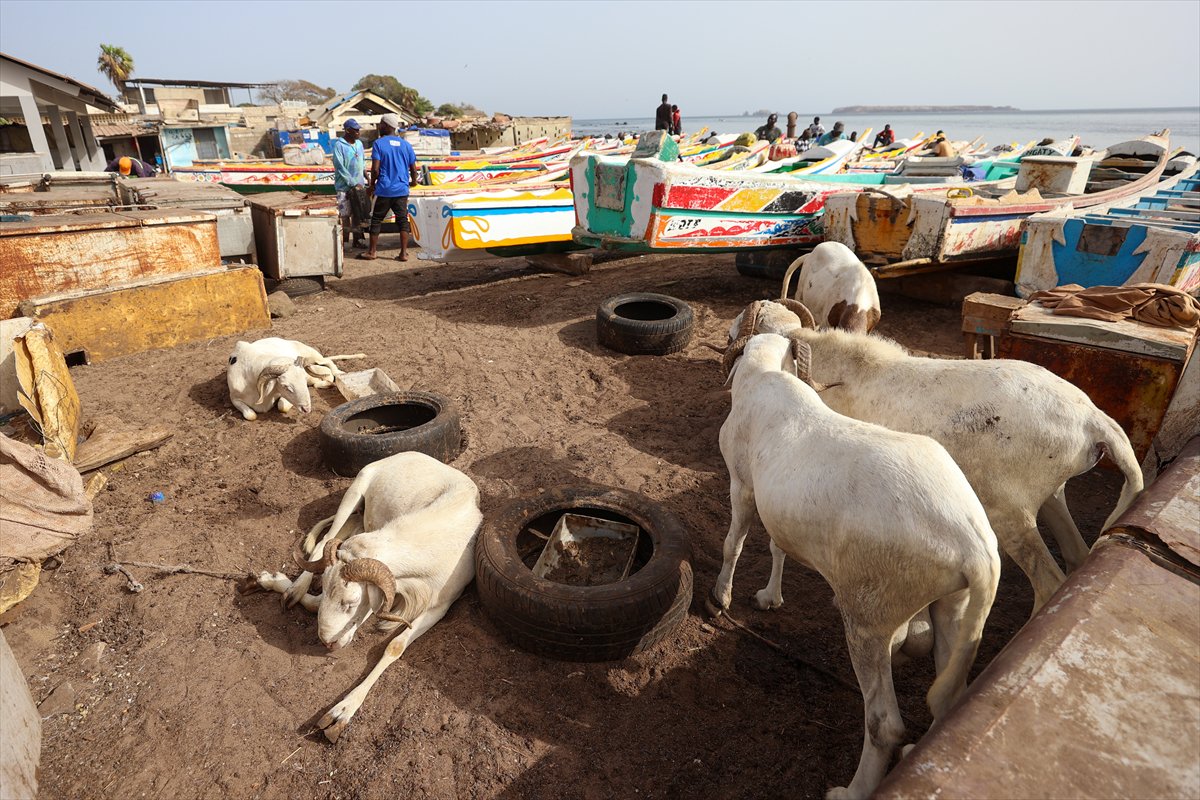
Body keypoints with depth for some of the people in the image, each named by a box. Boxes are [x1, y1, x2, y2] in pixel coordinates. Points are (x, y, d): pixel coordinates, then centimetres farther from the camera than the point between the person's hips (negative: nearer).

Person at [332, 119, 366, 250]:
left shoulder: (359, 144, 11)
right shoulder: (339, 145, -9)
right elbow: (339, 168, -14)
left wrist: (366, 177, 12)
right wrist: (353, 183, -17)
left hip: (358, 186, 6)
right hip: (344, 186, -6)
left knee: (358, 214, 9)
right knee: (345, 215, -3)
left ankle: (358, 240, 17)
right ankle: (344, 242, 3)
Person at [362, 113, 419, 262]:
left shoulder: (379, 143, -6)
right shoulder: (405, 144, 6)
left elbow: (375, 169, -13)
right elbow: (413, 169, 9)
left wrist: (372, 184, 3)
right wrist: (413, 181, 28)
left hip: (384, 190, -3)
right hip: (402, 190, 3)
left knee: (376, 220, 8)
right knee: (403, 220, 6)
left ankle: (371, 252, 13)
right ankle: (404, 253, 2)